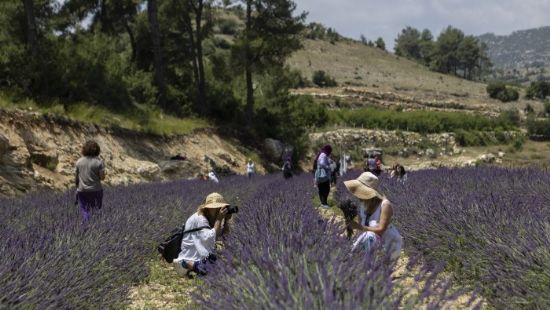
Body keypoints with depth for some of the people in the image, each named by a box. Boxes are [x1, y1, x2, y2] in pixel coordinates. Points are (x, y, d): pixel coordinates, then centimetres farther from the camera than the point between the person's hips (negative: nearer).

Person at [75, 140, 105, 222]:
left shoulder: (79, 161, 1)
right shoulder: (99, 161, -9)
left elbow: (76, 177, 4)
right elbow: (102, 177, -10)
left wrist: (77, 187, 17)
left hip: (82, 191, 2)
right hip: (95, 190, -2)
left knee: (85, 210, 8)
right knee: (96, 211, 9)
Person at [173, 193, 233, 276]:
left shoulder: (210, 218, 8)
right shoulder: (199, 219, -21)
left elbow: (225, 233, 6)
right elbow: (210, 239, -33)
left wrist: (226, 220, -11)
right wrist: (219, 220, -31)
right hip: (190, 256, -12)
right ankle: (185, 263, -10)